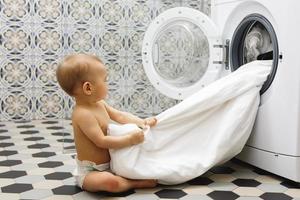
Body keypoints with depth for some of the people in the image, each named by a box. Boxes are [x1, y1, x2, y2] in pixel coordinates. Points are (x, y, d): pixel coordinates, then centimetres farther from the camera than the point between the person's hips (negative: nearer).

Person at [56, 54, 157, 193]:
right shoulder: (83, 114, -27)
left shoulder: (99, 104, 2)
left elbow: (120, 116, 9)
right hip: (89, 171, -10)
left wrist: (141, 122, -4)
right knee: (110, 181, -35)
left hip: (108, 165, 10)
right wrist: (130, 139, -27)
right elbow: (101, 141, -29)